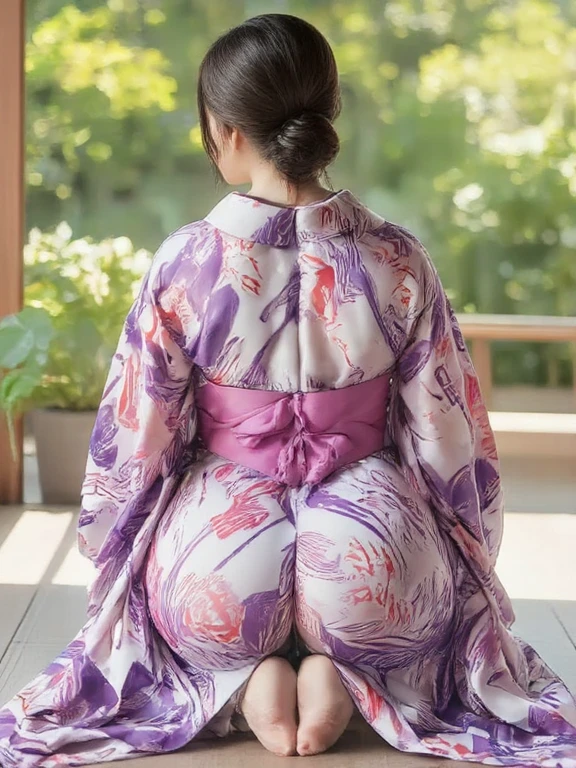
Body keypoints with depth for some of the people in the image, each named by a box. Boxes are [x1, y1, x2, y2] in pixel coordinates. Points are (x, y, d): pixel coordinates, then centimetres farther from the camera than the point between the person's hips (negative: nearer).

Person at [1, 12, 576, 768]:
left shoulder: (185, 262, -11)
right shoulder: (398, 260, -7)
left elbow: (138, 435, -4)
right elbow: (449, 436, 0)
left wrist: (112, 550, 15)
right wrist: (471, 562, 18)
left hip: (219, 568, 0)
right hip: (374, 563, 0)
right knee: (462, 602, 34)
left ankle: (245, 679, 4)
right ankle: (340, 672, 3)